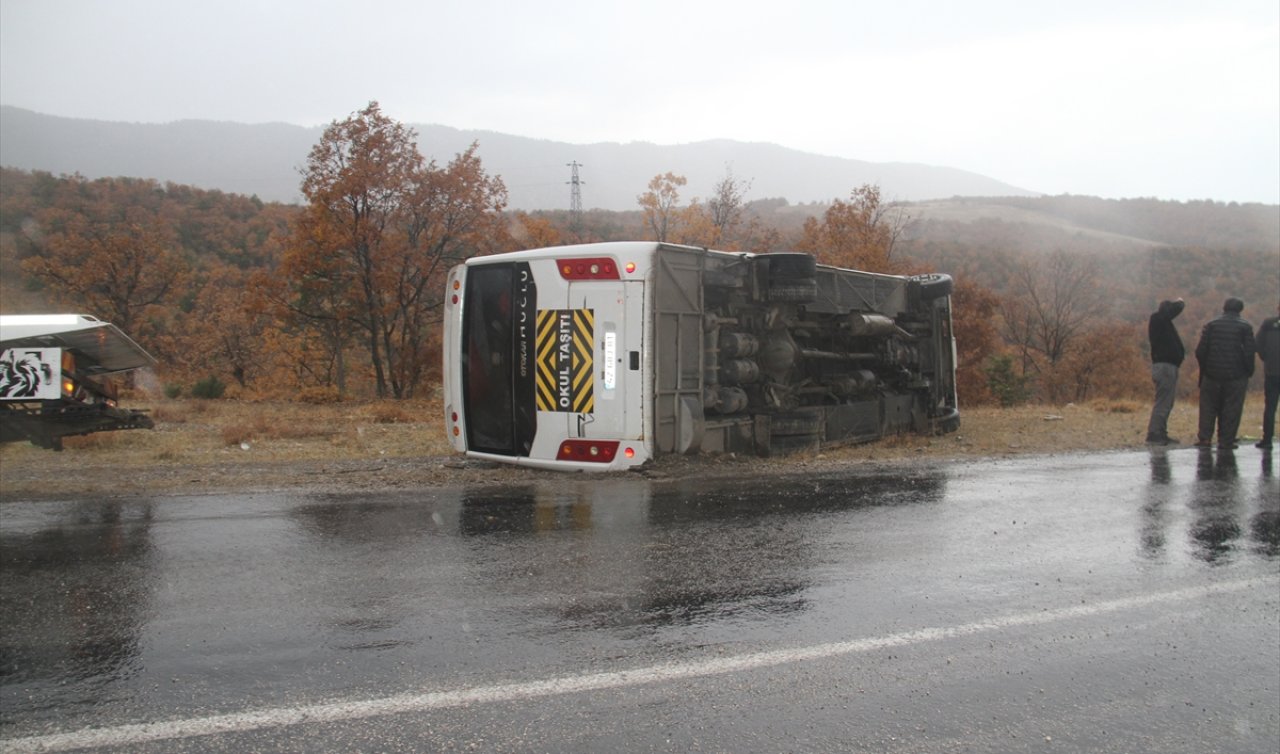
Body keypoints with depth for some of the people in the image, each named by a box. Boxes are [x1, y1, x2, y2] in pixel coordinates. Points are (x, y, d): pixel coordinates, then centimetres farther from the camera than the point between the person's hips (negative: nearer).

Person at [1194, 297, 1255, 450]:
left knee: (1208, 406, 12)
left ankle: (1204, 437, 4)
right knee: (1231, 410, 5)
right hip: (1237, 376, -1)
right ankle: (1226, 441, 4)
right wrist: (1249, 372, 6)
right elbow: (1249, 353, -7)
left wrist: (1204, 367, 10)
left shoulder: (1211, 324, 0)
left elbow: (1200, 350, -3)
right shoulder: (1245, 327, -3)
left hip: (1212, 374, 1)